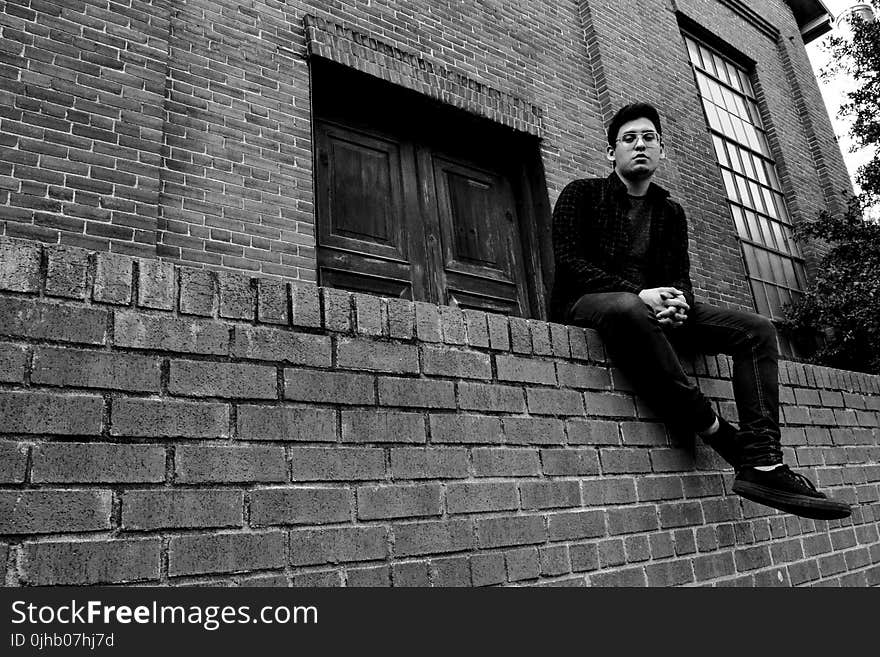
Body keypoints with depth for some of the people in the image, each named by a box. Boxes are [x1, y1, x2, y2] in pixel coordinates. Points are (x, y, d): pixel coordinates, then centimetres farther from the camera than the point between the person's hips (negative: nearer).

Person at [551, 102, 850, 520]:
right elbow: (568, 262, -9)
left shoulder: (671, 213, 21)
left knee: (756, 329, -11)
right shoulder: (582, 194, 6)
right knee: (628, 309, -42)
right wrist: (638, 294, -21)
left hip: (653, 306, 6)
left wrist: (678, 303, -15)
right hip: (586, 303, -5)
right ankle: (718, 434, -31)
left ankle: (761, 462, -25)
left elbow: (681, 276, 12)